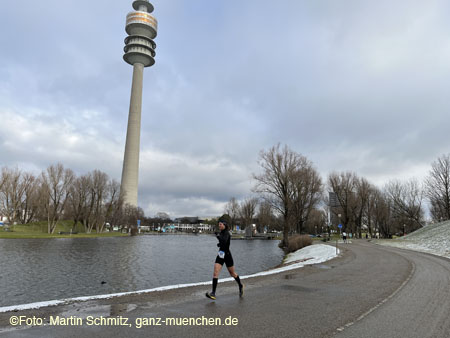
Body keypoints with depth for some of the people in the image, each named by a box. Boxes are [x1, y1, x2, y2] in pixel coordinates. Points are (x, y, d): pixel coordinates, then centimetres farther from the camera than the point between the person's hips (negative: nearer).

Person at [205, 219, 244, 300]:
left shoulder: (226, 233, -15)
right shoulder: (221, 233, 9)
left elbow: (224, 241, -34)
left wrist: (218, 236, -27)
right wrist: (220, 244, 9)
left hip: (227, 255, -6)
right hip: (220, 255, 6)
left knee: (232, 273, 12)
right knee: (215, 273, -11)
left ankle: (240, 286, 38)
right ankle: (213, 293, -13)